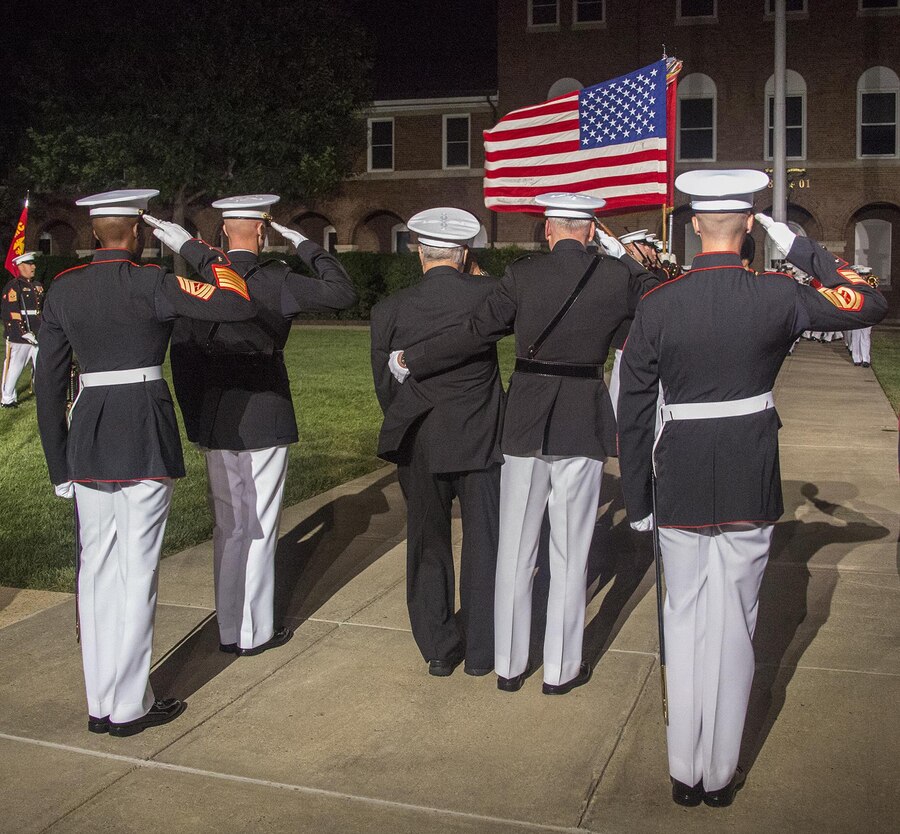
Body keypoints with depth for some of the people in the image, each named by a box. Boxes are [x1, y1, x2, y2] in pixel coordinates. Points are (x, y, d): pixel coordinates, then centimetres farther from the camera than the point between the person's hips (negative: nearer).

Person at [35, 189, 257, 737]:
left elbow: (49, 383, 8)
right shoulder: (148, 284, -11)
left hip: (87, 440, 6)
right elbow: (241, 304, -17)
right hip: (145, 440, -6)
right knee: (137, 571, 3)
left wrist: (60, 466, 14)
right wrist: (191, 247, -6)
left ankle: (101, 702, 22)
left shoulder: (63, 289, 7)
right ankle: (129, 706, 12)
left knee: (97, 569, 13)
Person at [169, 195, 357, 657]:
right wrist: (305, 245, -1)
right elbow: (343, 293, -9)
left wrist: (194, 420, 13)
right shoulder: (274, 280, -12)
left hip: (214, 424, 5)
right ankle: (255, 631, 14)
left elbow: (182, 353, 4)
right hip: (264, 421, -5)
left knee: (227, 528, 15)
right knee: (259, 529, 5)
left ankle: (228, 630, 24)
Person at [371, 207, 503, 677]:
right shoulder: (487, 293, -12)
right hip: (481, 441, -1)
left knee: (429, 545, 15)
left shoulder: (390, 310, -8)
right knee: (482, 544, 11)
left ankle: (438, 650, 24)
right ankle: (480, 651, 20)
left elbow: (384, 385, 1)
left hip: (419, 446, 1)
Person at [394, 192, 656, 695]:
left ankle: (509, 665, 22)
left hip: (525, 423, 0)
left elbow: (474, 336, -4)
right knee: (571, 552, 9)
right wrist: (621, 253, 17)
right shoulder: (616, 276, -3)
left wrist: (410, 360, 8)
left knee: (516, 549, 11)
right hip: (583, 425, 0)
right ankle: (561, 669, 18)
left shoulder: (523, 275, -5)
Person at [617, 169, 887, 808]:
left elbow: (634, 412, -3)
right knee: (733, 628, 10)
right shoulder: (778, 296, -8)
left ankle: (684, 773, 23)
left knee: (684, 625, 13)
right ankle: (720, 775, 23)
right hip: (751, 489, 0)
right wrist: (802, 249, 10)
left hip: (680, 488, 1)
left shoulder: (657, 305, -7)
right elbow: (871, 303, 9)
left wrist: (637, 500, 8)